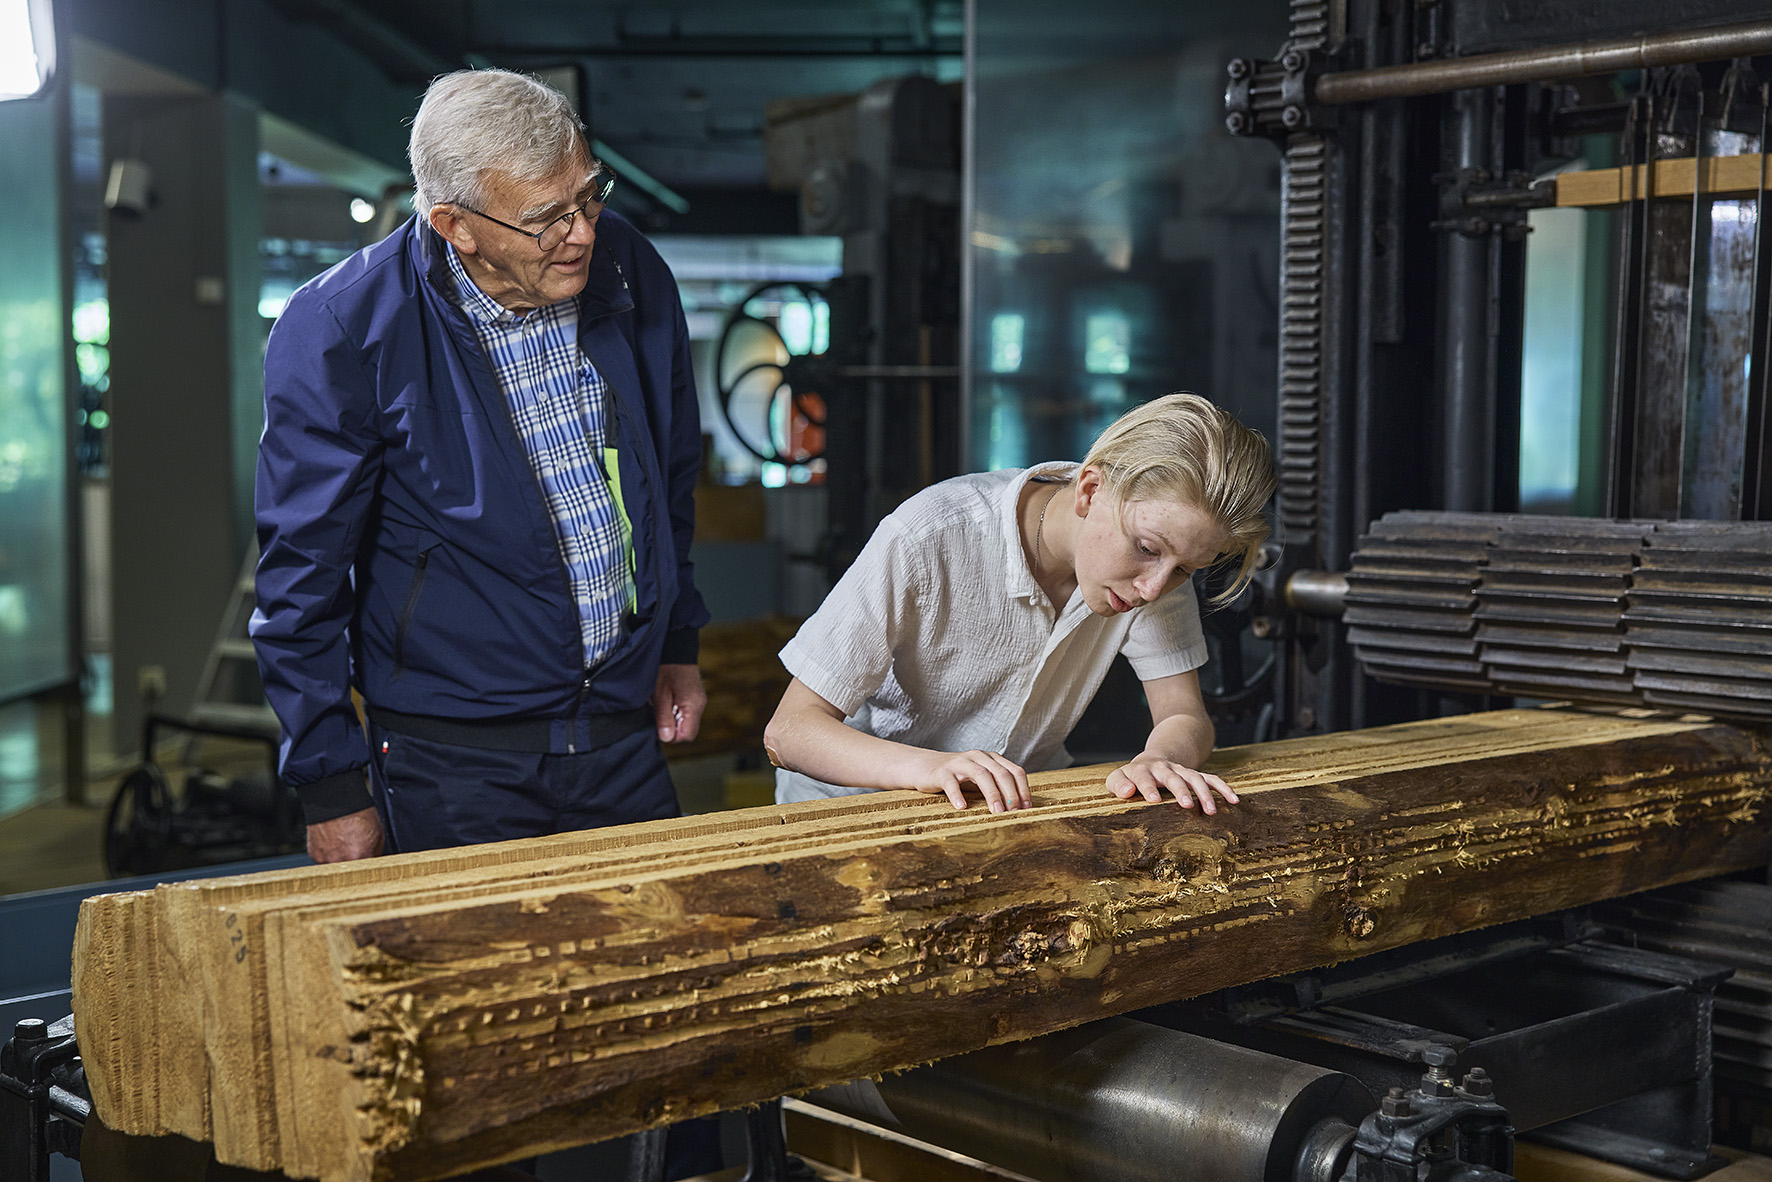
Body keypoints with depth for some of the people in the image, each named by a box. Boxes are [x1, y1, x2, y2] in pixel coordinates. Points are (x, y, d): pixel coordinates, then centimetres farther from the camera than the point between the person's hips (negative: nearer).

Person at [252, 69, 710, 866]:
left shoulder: (631, 275, -1)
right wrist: (334, 785, -7)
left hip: (626, 739, 4)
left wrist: (677, 644, 17)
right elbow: (301, 574, -9)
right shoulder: (341, 331, -15)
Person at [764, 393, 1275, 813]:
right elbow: (788, 731, -26)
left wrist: (1161, 758, -36)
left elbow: (1185, 716, -11)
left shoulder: (1156, 540, -12)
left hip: (1023, 801, 3)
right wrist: (928, 766, -45)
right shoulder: (926, 542, -27)